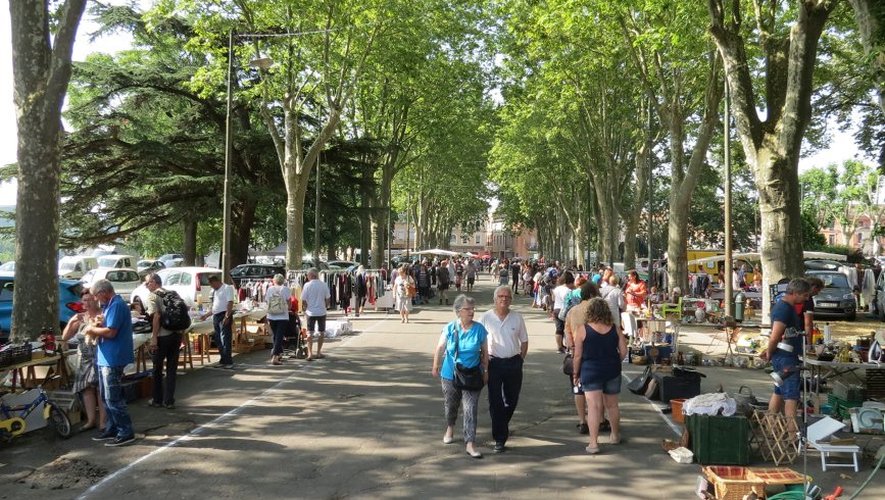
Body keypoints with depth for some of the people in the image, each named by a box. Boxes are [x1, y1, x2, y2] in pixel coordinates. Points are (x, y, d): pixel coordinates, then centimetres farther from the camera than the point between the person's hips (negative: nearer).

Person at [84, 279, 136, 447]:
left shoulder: (117, 305, -17)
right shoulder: (110, 305, 15)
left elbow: (110, 332, -24)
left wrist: (92, 329, -9)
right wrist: (98, 326, 2)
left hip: (113, 359, -11)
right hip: (106, 358, 11)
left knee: (113, 399, -6)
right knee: (106, 397, 17)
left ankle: (126, 433, -2)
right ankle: (112, 429, 26)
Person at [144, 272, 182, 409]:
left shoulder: (153, 296, -7)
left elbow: (156, 316, -18)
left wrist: (154, 338, -16)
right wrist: (181, 335, 15)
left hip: (162, 336, -5)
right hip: (176, 335, 5)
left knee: (157, 369, 11)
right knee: (172, 369, 10)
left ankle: (157, 400, 20)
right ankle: (169, 401, 11)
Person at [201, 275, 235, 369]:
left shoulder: (227, 288, -5)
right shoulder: (214, 292, 20)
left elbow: (230, 303, -14)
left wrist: (227, 316, -22)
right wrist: (206, 315, 22)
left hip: (224, 316, -8)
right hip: (216, 317, 8)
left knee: (226, 339, -10)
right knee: (218, 340, 9)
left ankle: (229, 362, -9)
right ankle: (223, 360, 17)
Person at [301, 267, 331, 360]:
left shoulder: (307, 285, -9)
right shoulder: (324, 285, -3)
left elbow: (303, 300, -7)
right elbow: (328, 298, 2)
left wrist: (306, 309, 9)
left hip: (311, 312, -1)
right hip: (321, 312, 1)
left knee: (310, 333, 4)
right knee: (321, 332, 14)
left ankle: (310, 353, -3)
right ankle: (318, 353, 18)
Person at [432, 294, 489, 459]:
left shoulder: (479, 329, -9)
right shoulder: (450, 328, -9)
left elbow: (485, 352, 0)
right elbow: (440, 348, 2)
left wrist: (485, 371, 3)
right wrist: (435, 367, 8)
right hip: (450, 375, 1)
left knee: (470, 409, -6)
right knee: (451, 404, 20)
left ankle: (470, 443, -2)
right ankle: (450, 428, 48)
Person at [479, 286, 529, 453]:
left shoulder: (517, 318, 2)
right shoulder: (486, 317, -4)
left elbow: (524, 341, 12)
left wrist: (521, 359, 5)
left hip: (514, 363, 2)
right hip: (494, 362, -2)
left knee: (512, 399, 14)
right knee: (495, 401, -3)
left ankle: (503, 425, 42)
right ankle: (499, 438, 3)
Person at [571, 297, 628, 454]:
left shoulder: (582, 330, -9)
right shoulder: (615, 329, 0)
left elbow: (578, 356, -7)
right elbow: (623, 351, 0)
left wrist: (575, 374, 4)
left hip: (590, 371, -4)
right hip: (612, 371, 4)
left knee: (594, 406, -6)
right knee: (612, 405, 19)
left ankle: (593, 443, -10)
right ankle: (615, 435, 36)